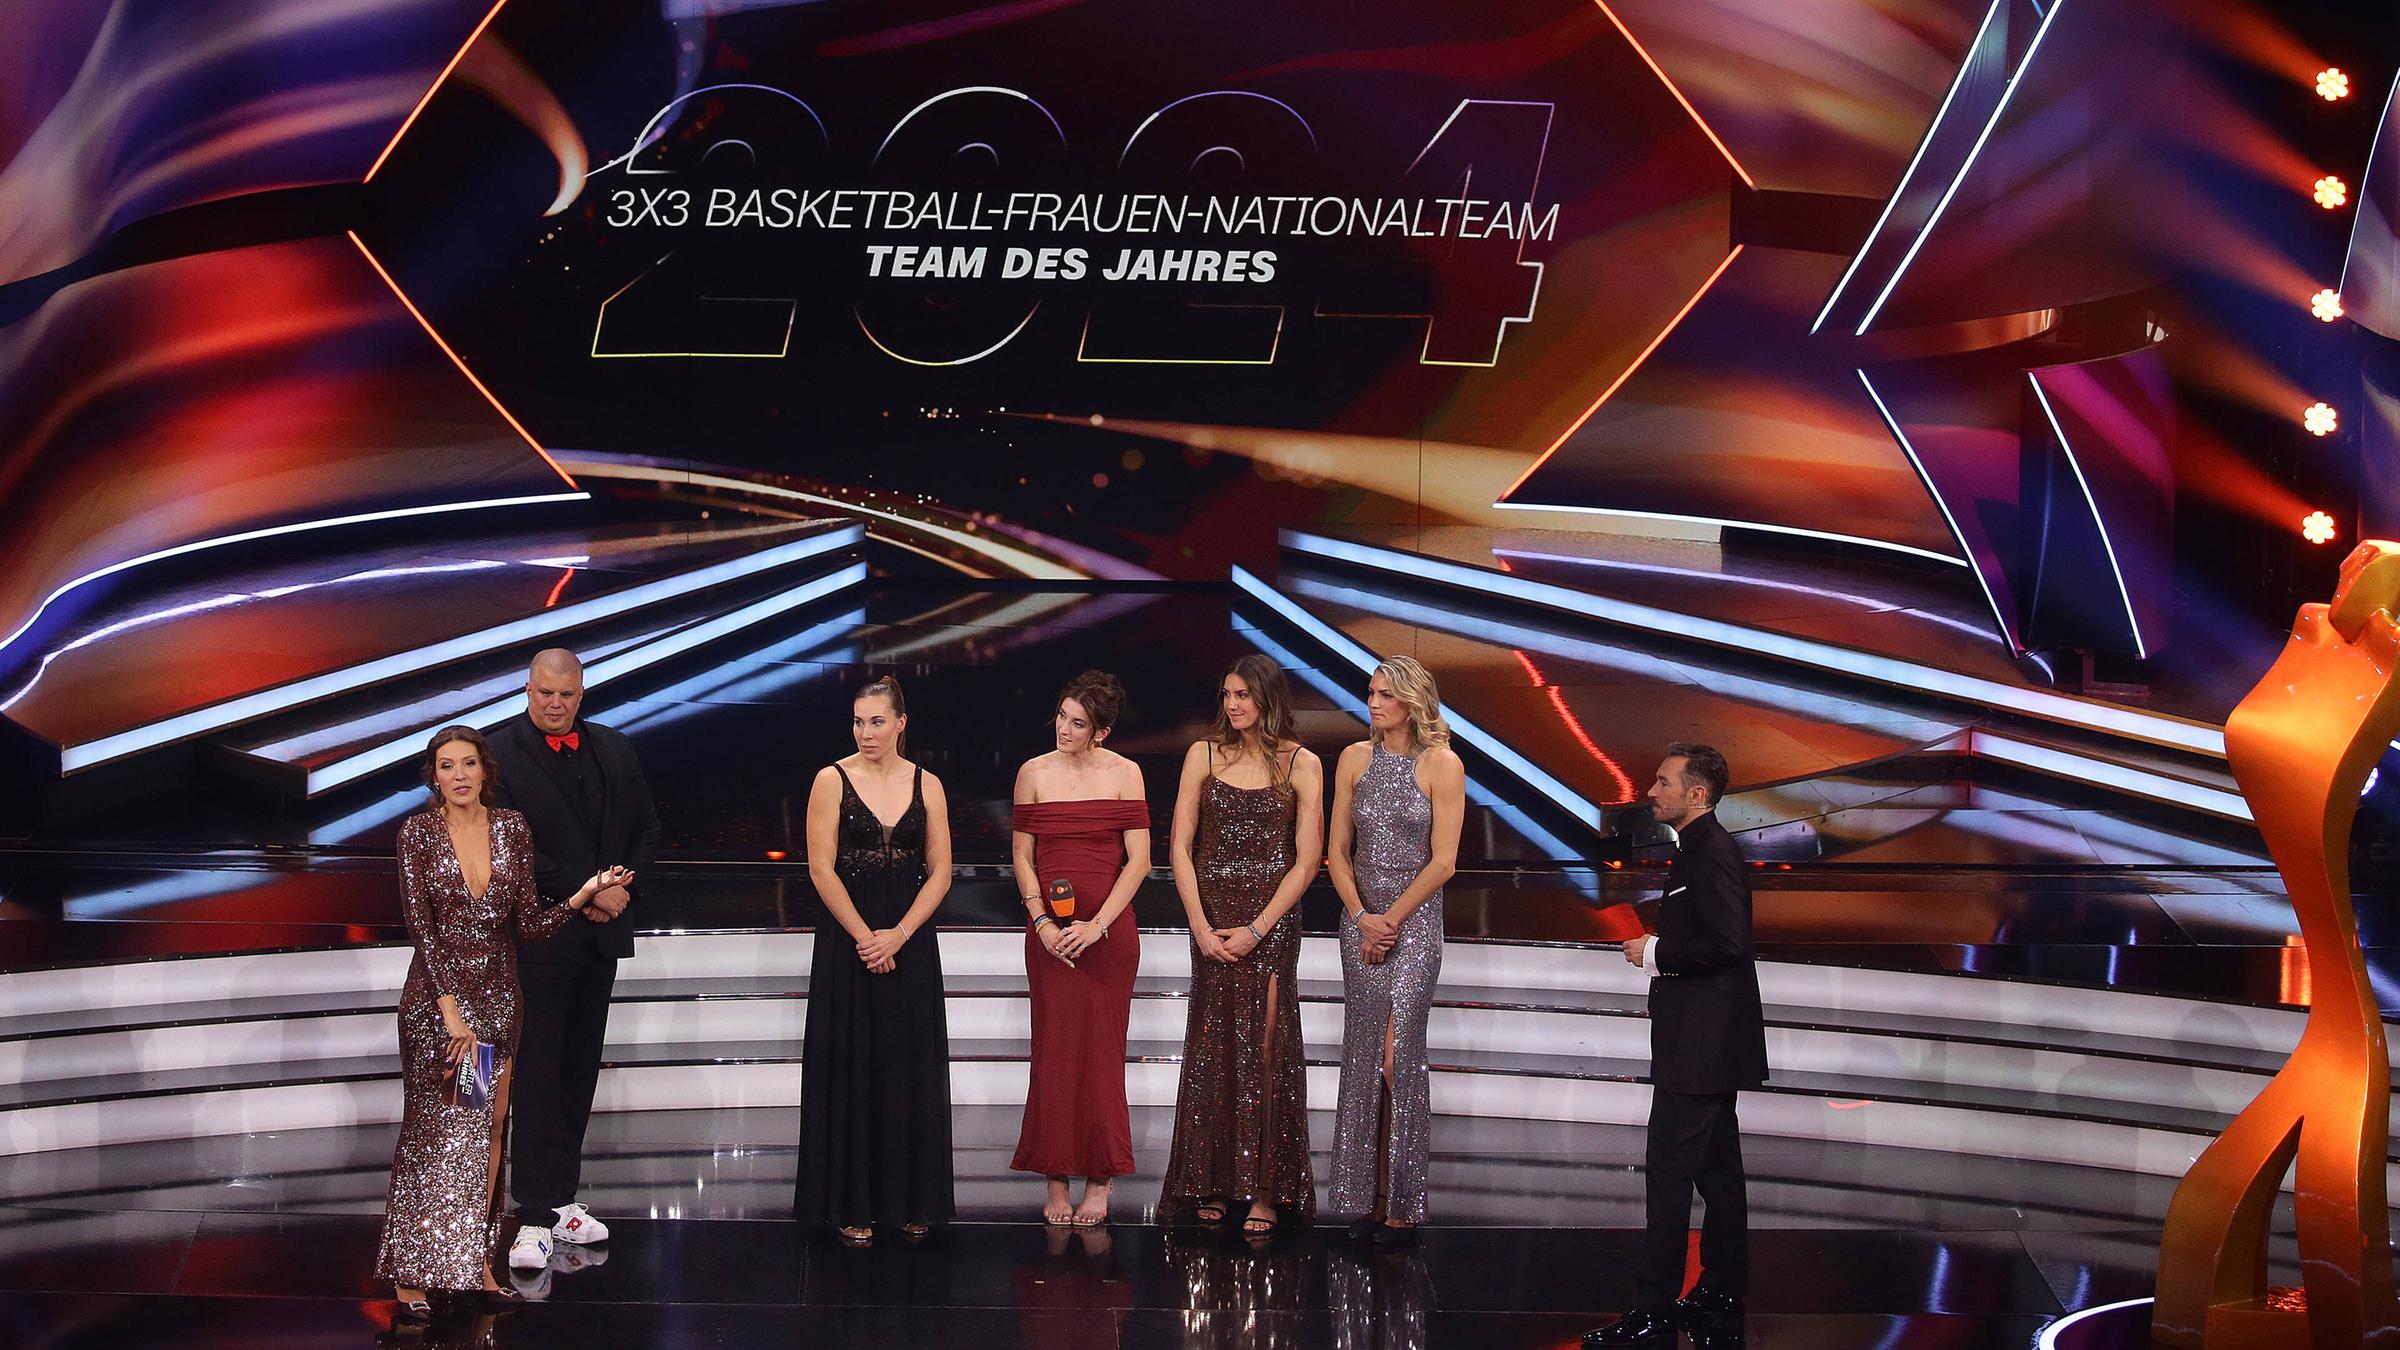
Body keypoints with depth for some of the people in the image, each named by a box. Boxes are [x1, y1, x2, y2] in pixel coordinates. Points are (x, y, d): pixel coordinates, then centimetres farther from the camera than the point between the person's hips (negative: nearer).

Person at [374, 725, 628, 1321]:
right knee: (436, 1131, -3)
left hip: (497, 997, 4)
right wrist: (452, 1012, -17)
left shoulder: (512, 829, 3)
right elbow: (421, 928, -12)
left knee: (488, 1126, 7)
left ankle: (475, 1259, 15)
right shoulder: (418, 832, -7)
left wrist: (583, 894, -12)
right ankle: (412, 1273, 4)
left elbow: (530, 925, 3)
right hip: (437, 997, -4)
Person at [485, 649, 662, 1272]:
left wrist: (623, 887, -3)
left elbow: (646, 828, 15)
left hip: (599, 937, 6)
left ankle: (561, 1199, 18)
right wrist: (584, 892, -15)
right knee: (537, 1078, -6)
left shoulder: (613, 750, 9)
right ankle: (535, 1219, -5)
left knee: (579, 1074, 10)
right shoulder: (502, 754, -8)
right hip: (536, 938, -6)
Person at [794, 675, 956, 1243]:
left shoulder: (927, 786, 5)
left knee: (911, 1070, 4)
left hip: (911, 943, 2)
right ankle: (854, 1203, 7)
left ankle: (912, 1200, 13)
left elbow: (940, 872, 3)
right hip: (847, 939, -2)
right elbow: (822, 869, -6)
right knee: (851, 1071, 0)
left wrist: (898, 935, -9)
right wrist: (865, 937, -10)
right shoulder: (832, 780, -2)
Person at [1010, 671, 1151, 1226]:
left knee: (1101, 1051, 1)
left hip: (1108, 932, -1)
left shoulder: (1124, 774, 1)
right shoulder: (1034, 773, 3)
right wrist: (1041, 923, -7)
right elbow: (1022, 857, 5)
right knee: (1054, 1051, 1)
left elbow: (1138, 859, -2)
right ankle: (1057, 1184, 7)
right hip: (1049, 932, 1)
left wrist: (1099, 924, -11)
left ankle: (1099, 1184, 9)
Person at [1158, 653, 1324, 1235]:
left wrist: (1255, 930, -10)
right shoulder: (1205, 755, 4)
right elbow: (1180, 847, 3)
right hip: (1212, 921, 2)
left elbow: (1306, 860, -3)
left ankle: (1265, 1191, 3)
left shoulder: (1301, 765, -1)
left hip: (1271, 922, -2)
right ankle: (1213, 1185, 12)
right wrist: (1202, 927, -6)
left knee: (1265, 1051, -2)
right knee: (1213, 1051, 5)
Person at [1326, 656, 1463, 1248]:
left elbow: (1443, 861, -8)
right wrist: (1361, 916, -5)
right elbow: (1337, 850, 7)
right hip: (1360, 918, 4)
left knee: (1396, 1053, -10)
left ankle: (1400, 1203, -3)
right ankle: (1370, 1198, 12)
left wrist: (1391, 919, -11)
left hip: (1414, 919, -4)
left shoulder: (1442, 765, -6)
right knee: (1364, 1055, 5)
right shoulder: (1355, 759, 7)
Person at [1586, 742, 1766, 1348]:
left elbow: (1725, 941, -27)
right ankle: (1722, 1297, 22)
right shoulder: (1703, 848, 15)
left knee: (1668, 1173, -9)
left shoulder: (1712, 852, -17)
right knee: (1716, 1168, 15)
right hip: (1711, 1041, 11)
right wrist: (1658, 951, 10)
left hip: (1699, 1043, -11)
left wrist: (1656, 952, -16)